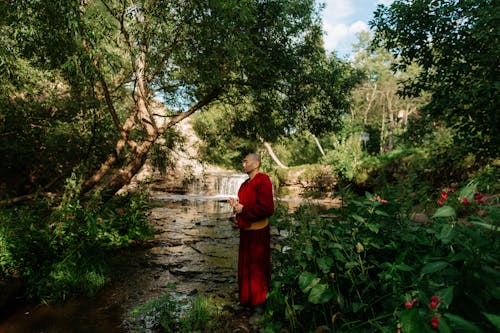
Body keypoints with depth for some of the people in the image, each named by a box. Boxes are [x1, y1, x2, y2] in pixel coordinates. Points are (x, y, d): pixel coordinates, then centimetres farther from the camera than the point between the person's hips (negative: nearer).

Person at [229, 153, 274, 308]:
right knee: (245, 266, 18)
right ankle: (246, 298, 34)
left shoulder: (263, 181, -16)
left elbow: (267, 208, -23)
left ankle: (260, 304, 22)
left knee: (257, 268, 5)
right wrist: (237, 204, 1)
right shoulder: (245, 184, 12)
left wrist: (243, 209, -17)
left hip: (258, 232, -8)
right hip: (245, 230, 9)